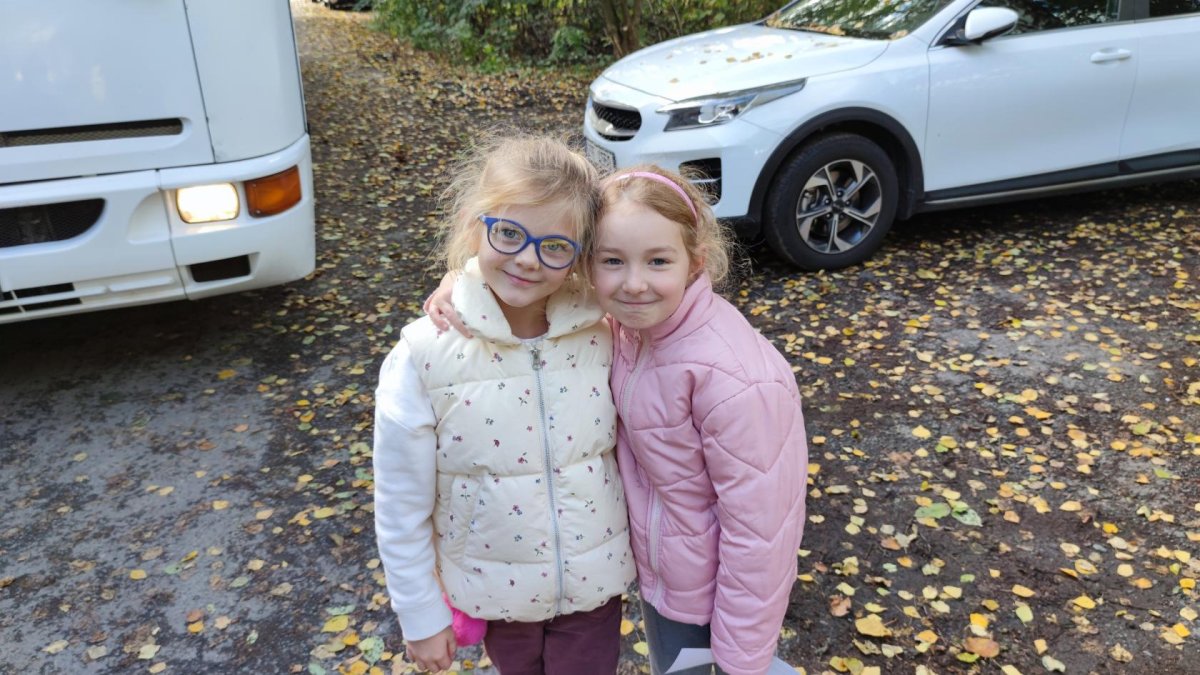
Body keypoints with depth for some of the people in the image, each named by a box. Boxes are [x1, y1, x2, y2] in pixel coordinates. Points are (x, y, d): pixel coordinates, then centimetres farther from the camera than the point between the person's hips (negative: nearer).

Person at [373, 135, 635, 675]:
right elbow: (402, 508, -11)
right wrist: (421, 616, -3)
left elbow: (628, 450, -1)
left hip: (594, 584, 1)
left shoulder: (602, 334, -16)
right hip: (495, 590, 0)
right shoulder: (423, 356, -21)